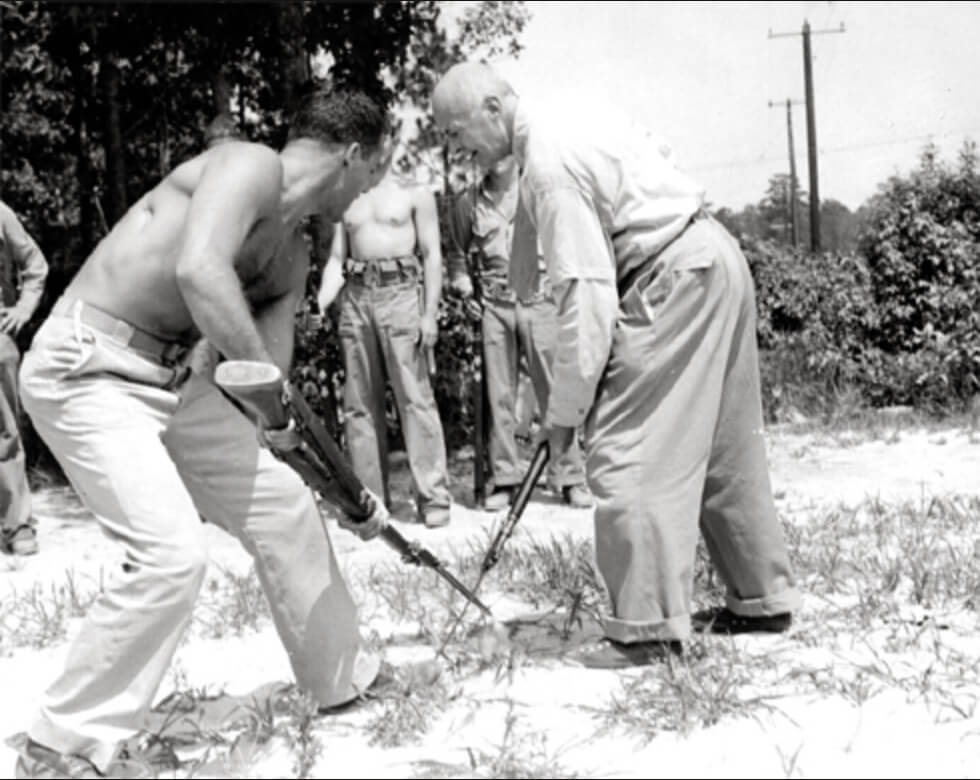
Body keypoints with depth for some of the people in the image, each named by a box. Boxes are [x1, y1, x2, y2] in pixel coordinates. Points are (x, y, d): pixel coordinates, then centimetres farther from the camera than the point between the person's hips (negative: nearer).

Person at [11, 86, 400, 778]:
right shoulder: (251, 165, -14)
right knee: (172, 552, -21)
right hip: (87, 372, -9)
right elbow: (198, 269, -32)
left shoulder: (292, 259, 13)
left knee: (283, 505, 13)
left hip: (176, 380, 9)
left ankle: (345, 677, 31)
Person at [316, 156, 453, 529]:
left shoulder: (415, 193, 7)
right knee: (359, 402, 3)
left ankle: (433, 497, -9)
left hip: (400, 292, -4)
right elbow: (336, 260, 16)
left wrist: (430, 314, -8)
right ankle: (368, 495, 7)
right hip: (356, 296, 5)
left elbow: (432, 256, 1)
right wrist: (319, 305, 0)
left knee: (415, 397, -9)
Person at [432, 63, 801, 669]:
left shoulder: (547, 162, -16)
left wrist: (566, 408, -13)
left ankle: (647, 628, -3)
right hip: (717, 260, 10)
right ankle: (764, 598, 25)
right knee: (722, 446, 15)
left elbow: (586, 294, -20)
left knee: (627, 450, -8)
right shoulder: (565, 125, 12)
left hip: (676, 277, -10)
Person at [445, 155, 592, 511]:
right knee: (499, 395, 3)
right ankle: (505, 479, 10)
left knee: (554, 392, -2)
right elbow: (456, 252, 20)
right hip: (495, 305, 2)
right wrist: (461, 280, 2)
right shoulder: (468, 202, 6)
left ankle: (570, 477, 4)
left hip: (539, 302, -2)